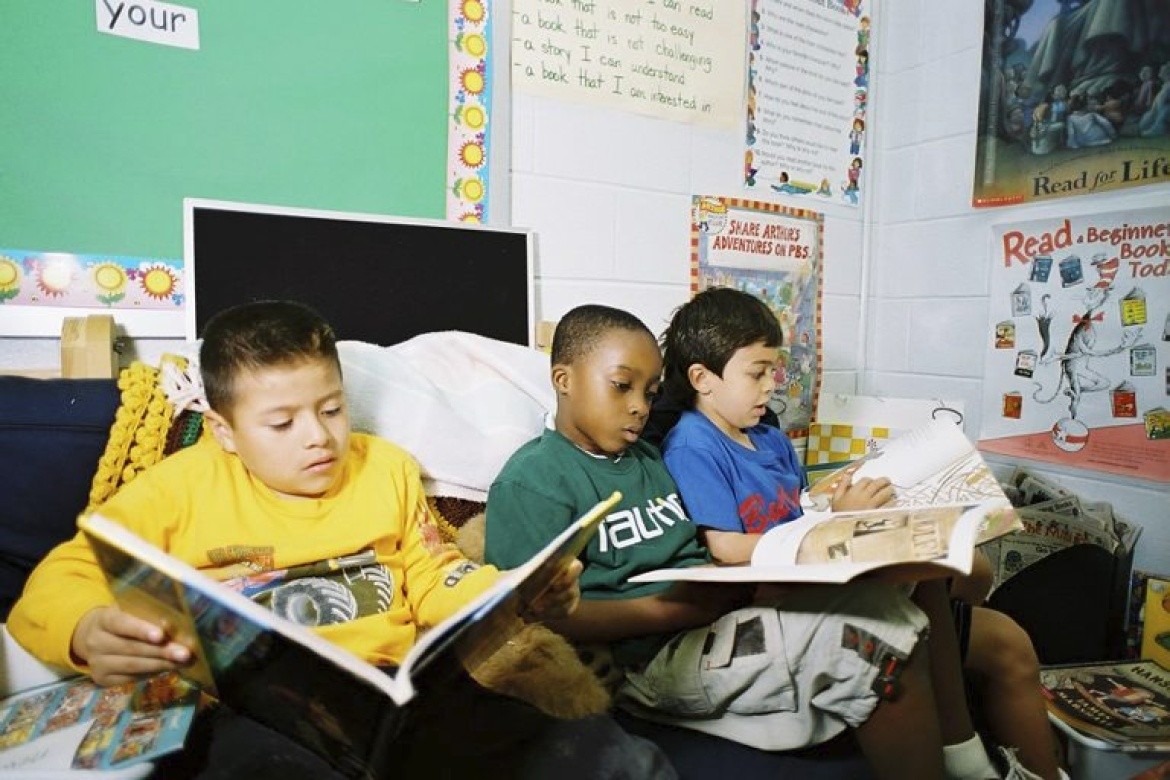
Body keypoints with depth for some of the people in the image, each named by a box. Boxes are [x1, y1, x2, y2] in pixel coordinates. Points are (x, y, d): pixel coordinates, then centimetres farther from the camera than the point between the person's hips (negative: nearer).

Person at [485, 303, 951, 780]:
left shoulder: (649, 457, 20)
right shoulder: (532, 480, -7)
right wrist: (666, 608, -21)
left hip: (723, 610, 8)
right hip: (654, 655, -8)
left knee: (882, 605, -10)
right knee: (876, 638, -17)